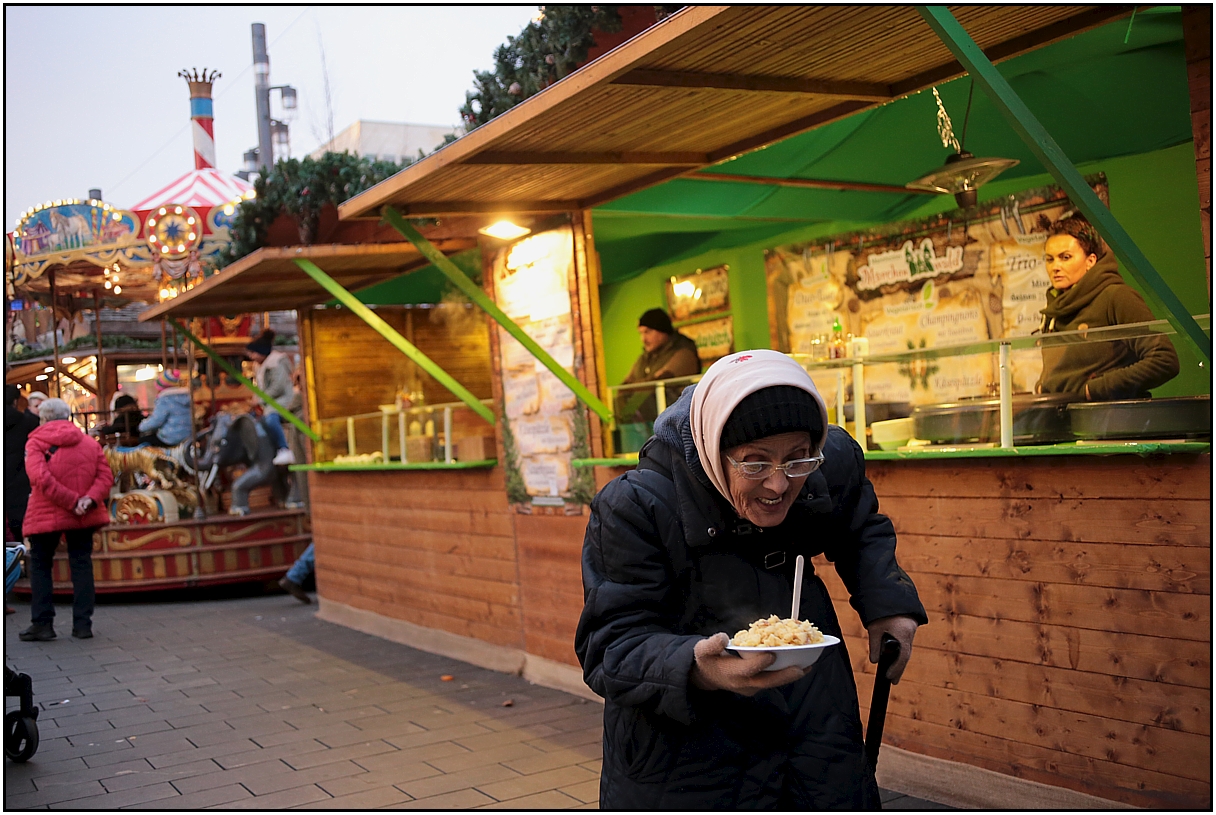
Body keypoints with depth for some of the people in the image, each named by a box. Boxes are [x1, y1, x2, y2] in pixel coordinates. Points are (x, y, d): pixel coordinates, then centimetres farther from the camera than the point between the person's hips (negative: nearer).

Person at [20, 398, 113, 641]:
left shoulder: (36, 443, -3)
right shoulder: (90, 443, 8)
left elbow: (41, 478, -18)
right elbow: (105, 476, -2)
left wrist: (73, 501, -17)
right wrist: (90, 499, -14)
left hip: (46, 515, -3)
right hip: (84, 516, 3)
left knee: (40, 566, 10)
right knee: (82, 564, 9)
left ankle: (42, 623, 9)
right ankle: (82, 624, 6)